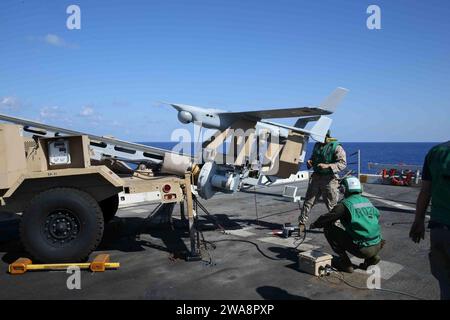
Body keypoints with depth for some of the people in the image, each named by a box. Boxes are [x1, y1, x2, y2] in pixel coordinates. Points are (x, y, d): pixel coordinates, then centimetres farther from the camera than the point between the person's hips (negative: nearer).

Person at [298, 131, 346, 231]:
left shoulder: (336, 147, -9)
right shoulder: (317, 145, 12)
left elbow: (343, 163, -17)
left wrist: (327, 166, -28)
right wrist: (310, 162, 3)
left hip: (329, 179, -6)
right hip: (316, 177, 6)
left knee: (332, 205, 3)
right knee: (308, 201, 4)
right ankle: (301, 224, 11)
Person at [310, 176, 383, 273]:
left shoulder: (345, 204, -8)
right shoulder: (368, 201, 11)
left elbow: (327, 218, -1)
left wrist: (315, 224, 20)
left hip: (362, 249, -7)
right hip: (377, 247, 7)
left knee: (328, 228, 2)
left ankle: (345, 263, 4)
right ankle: (372, 257, 15)